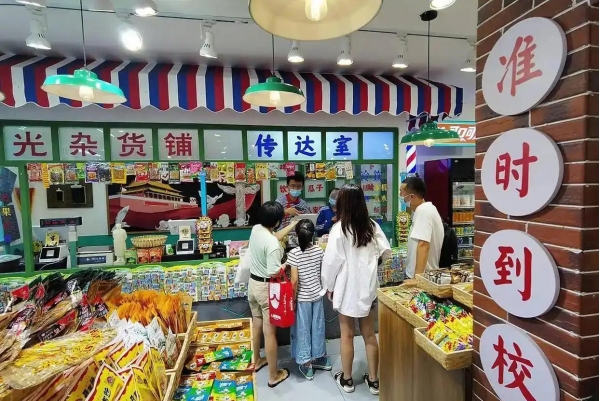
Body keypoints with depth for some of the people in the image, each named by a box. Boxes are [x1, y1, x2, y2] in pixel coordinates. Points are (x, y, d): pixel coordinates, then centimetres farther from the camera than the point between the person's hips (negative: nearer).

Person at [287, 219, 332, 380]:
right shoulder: (319, 251, -7)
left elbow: (294, 280, -19)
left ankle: (306, 364, 22)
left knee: (303, 329, 11)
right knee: (318, 326, 18)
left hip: (302, 297, -4)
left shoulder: (294, 253, -19)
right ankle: (321, 358, 33)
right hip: (317, 294, 4)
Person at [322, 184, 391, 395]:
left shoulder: (339, 229, -16)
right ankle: (373, 380, 29)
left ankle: (347, 379, 29)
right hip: (368, 287, 4)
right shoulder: (372, 226, -4)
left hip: (346, 288, -4)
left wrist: (329, 286, 0)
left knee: (347, 334, 12)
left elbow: (331, 261, -13)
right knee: (369, 334, 15)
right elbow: (386, 252, 5)